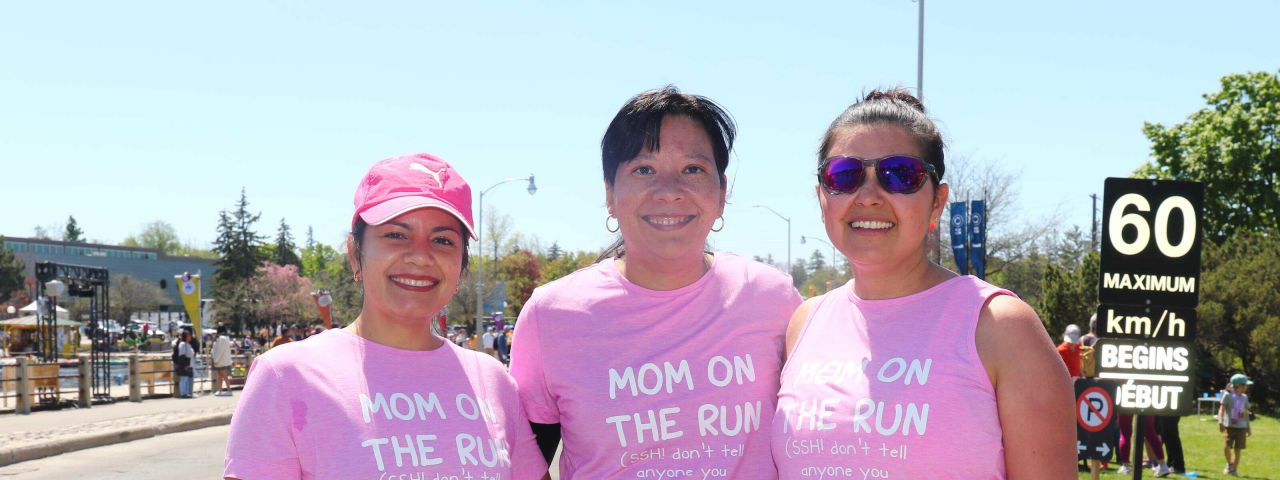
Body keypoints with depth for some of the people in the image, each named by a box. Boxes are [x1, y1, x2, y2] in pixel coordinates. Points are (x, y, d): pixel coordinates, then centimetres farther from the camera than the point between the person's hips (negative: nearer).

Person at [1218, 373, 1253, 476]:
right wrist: (1220, 422, -21)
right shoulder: (1227, 395, -5)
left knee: (1237, 449, 3)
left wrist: (1248, 427, 18)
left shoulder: (1244, 397, 10)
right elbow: (1221, 409, -8)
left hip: (1241, 427, 4)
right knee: (1227, 447, -14)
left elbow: (1246, 413, 18)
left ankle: (1234, 469, 14)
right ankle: (1230, 464, 12)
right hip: (1229, 426, -4)